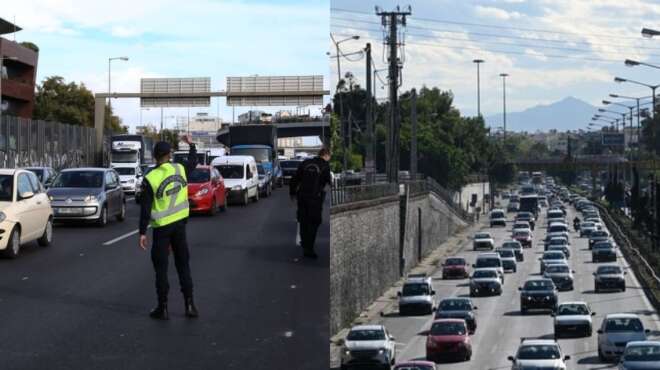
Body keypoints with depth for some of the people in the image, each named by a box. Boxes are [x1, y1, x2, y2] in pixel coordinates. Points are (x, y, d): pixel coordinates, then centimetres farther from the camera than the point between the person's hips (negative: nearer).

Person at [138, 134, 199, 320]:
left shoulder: (150, 179, -14)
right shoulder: (180, 170, -4)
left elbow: (145, 208, -12)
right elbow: (193, 162, 20)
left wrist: (142, 232, -7)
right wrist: (191, 145, 36)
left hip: (162, 228, -4)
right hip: (180, 224, 4)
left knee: (161, 268, 4)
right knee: (183, 265, 12)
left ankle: (163, 308, 6)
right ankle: (189, 304, 11)